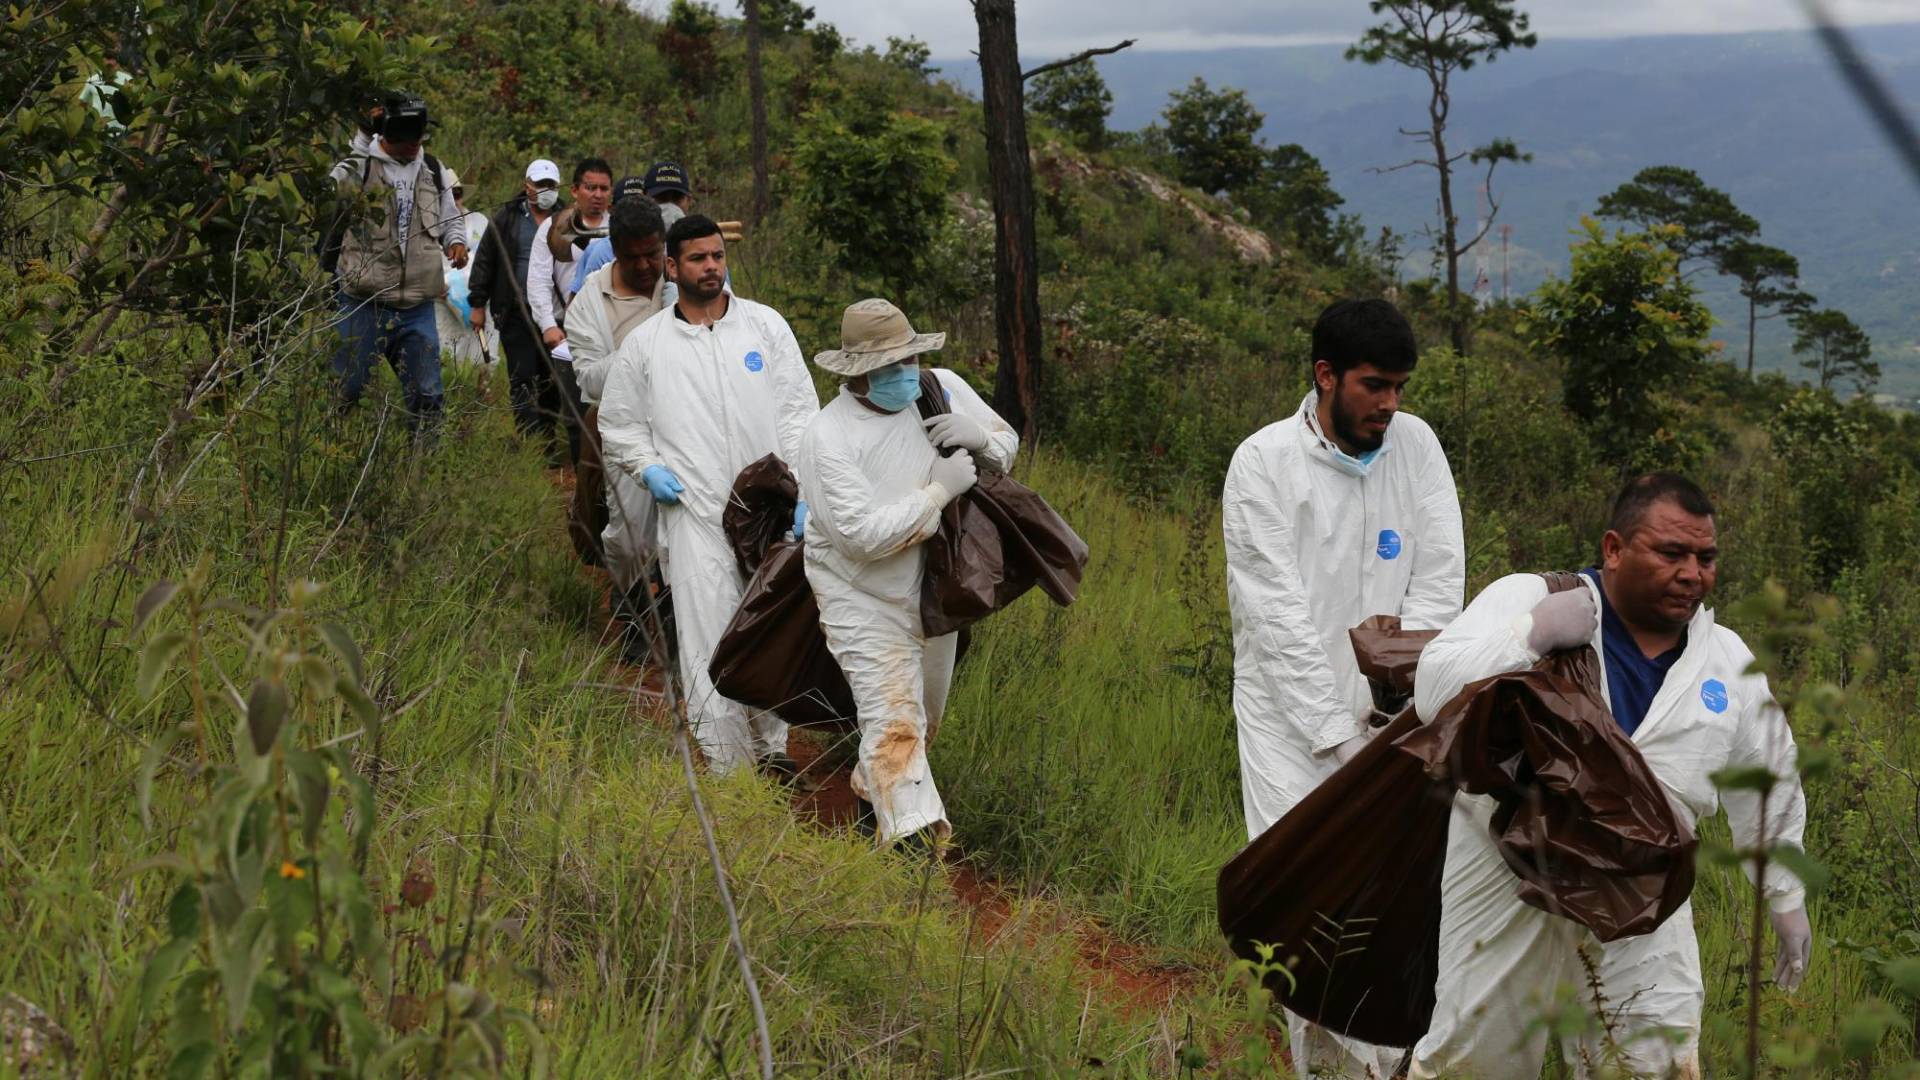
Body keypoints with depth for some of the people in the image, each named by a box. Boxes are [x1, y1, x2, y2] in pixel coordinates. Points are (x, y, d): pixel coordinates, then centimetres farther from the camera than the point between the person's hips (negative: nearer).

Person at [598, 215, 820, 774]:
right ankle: (728, 767, -2)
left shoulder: (766, 325, 8)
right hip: (695, 512, -1)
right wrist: (648, 468, -2)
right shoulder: (644, 344, 8)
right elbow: (618, 424, 17)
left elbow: (799, 409, 6)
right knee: (709, 643, -8)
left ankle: (770, 744, 27)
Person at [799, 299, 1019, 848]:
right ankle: (916, 839, -17)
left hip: (933, 591, 7)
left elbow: (1007, 444, 6)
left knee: (925, 715, 23)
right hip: (863, 601, -7)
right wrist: (941, 490, -28)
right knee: (893, 722, -16)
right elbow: (864, 534, -31)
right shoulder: (828, 437, -24)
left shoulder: (942, 388, -7)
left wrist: (979, 437, -18)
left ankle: (873, 787, 48)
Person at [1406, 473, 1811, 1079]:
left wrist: (1785, 896, 23)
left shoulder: (1730, 664, 5)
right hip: (1506, 872, -3)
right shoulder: (1526, 599, -8)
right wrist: (1532, 635, -28)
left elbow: (1770, 786, 18)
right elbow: (1435, 690, -19)